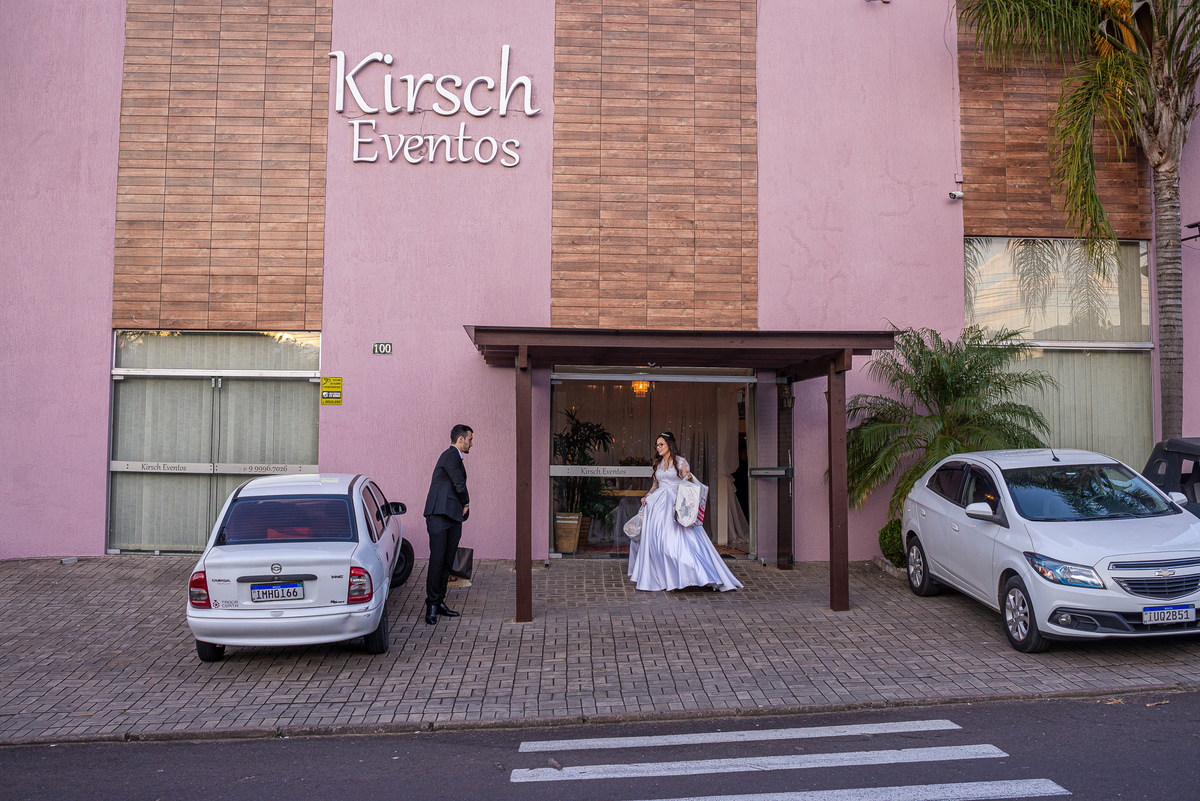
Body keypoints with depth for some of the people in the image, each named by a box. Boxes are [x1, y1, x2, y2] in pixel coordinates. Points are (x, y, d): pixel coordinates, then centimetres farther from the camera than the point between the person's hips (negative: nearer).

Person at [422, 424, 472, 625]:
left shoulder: (455, 457, 22)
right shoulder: (450, 456, -8)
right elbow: (460, 484, -12)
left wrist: (463, 507, 8)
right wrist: (466, 503, 4)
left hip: (453, 517, 10)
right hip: (440, 516, -10)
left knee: (447, 561, 8)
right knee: (437, 559, -9)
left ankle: (439, 602, 14)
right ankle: (432, 604, -4)